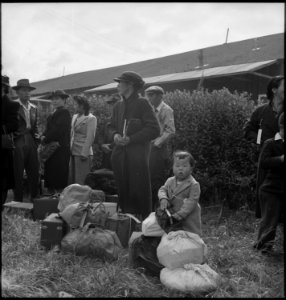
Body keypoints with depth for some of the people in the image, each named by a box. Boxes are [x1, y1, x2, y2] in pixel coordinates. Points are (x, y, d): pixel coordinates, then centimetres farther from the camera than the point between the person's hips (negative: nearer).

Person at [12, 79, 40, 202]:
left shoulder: (34, 108, 15)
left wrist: (37, 140, 9)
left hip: (31, 143, 5)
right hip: (18, 142, -5)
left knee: (34, 173, 7)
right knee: (18, 174, 1)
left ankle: (34, 200, 17)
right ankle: (18, 201, 10)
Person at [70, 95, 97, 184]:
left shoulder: (91, 118, -8)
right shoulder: (75, 117, 15)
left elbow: (90, 137, -13)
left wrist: (84, 153, -18)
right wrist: (70, 148, 11)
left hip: (83, 154, -8)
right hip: (73, 152, 8)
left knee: (81, 180, -4)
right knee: (73, 178, 11)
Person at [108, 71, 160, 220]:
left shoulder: (142, 103, -5)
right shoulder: (118, 106, 15)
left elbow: (154, 130, -9)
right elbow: (112, 126, 25)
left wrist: (131, 139, -13)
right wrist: (115, 135, 1)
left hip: (138, 154, -6)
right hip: (119, 155, 6)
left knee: (140, 190, -3)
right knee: (123, 190, 9)